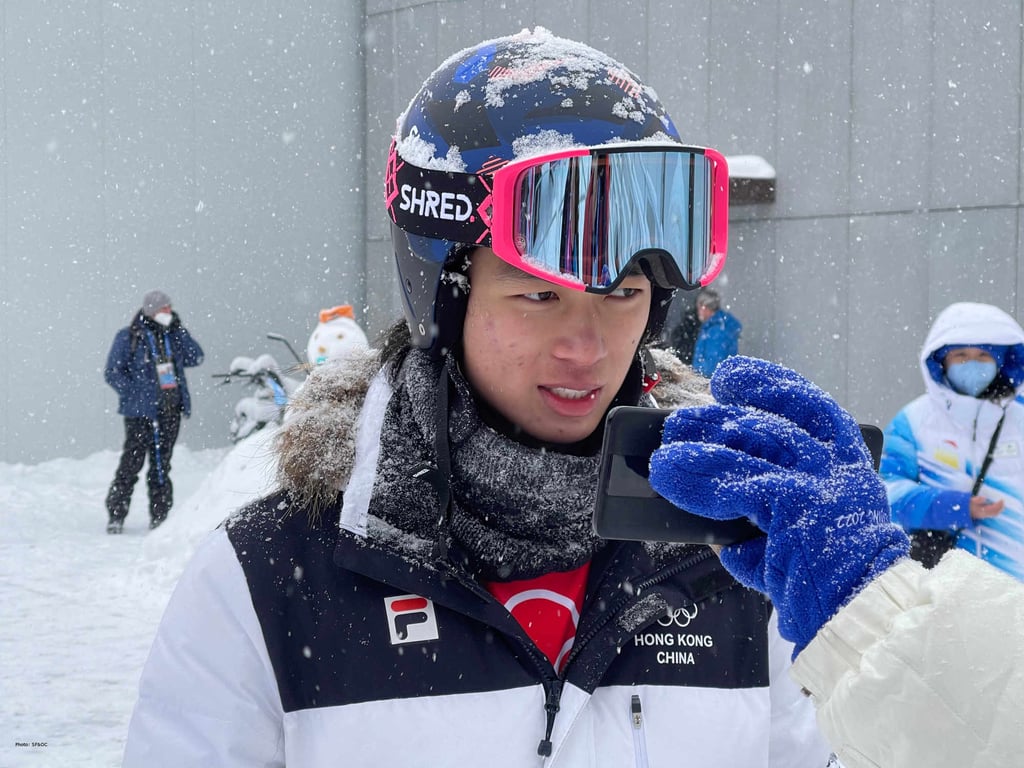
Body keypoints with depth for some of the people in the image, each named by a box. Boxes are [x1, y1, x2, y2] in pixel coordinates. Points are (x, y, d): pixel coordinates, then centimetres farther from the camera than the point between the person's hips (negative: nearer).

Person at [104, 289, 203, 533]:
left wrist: (179, 330, -3)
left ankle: (159, 516, 16)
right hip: (141, 412, -5)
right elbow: (112, 373, -3)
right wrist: (133, 395, -11)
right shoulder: (129, 337, -4)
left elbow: (195, 358, 2)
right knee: (132, 462, -8)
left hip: (171, 410, 5)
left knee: (162, 464, 10)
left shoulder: (174, 335, 11)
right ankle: (116, 515, -1)